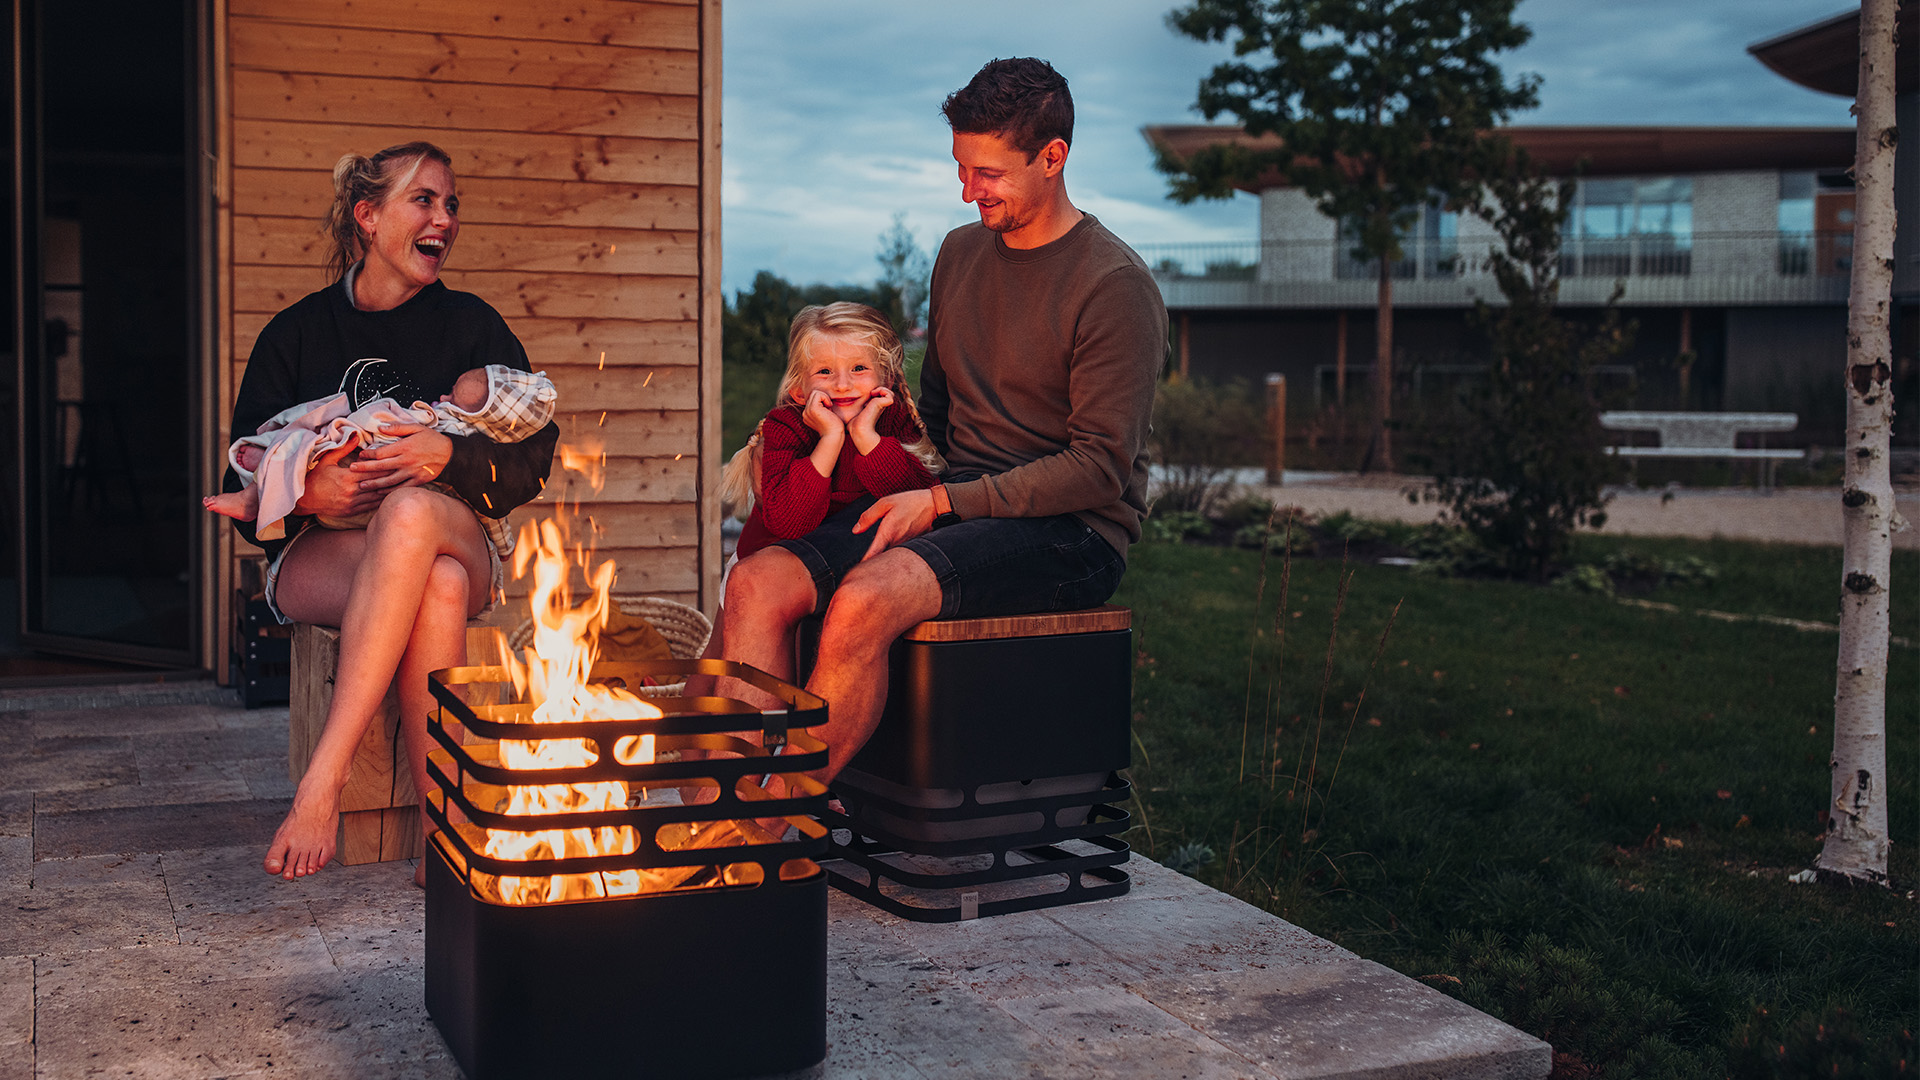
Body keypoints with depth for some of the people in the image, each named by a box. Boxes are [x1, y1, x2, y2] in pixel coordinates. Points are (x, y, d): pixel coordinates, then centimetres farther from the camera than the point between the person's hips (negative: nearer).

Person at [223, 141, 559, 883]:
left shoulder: (470, 325, 8)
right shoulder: (298, 333, 7)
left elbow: (534, 460, 0)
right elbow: (245, 493, 4)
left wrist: (447, 456, -19)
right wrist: (309, 491, -19)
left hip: (455, 540, 1)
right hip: (315, 557, 0)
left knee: (410, 513, -39)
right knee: (439, 586, -37)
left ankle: (323, 779, -42)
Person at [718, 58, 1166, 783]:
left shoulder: (1115, 286, -9)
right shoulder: (960, 253, 15)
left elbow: (1101, 468, -13)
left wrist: (942, 503, -16)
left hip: (1070, 532, -7)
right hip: (955, 508, 7)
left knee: (864, 600, -33)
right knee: (757, 583, -16)